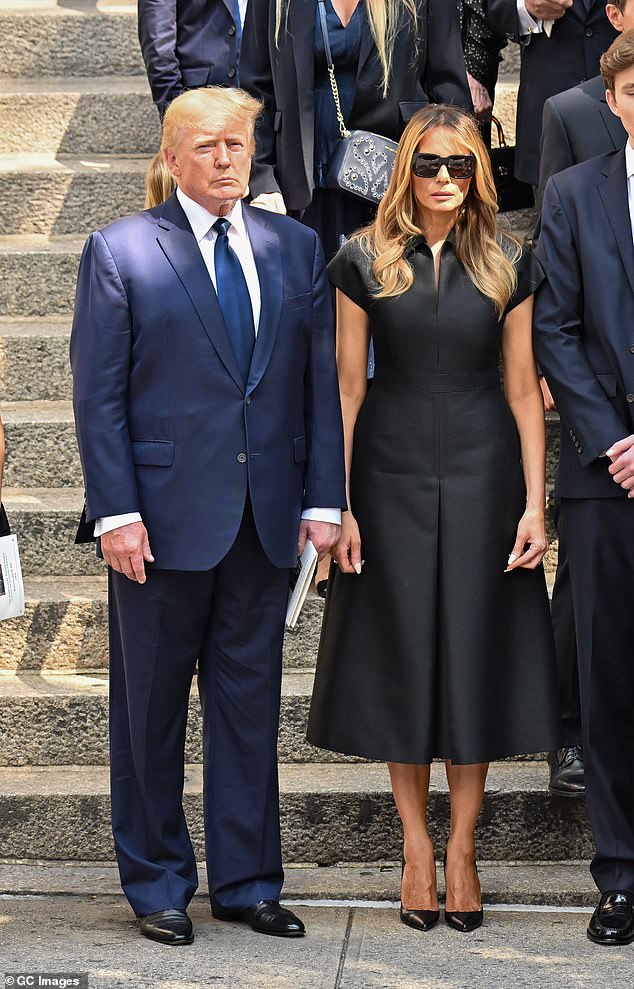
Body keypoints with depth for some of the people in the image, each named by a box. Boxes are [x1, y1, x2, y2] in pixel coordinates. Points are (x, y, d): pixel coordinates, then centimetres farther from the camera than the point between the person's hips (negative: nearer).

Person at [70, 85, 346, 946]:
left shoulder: (296, 248, 9)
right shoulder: (119, 252, -2)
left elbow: (323, 379, 7)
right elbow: (98, 395, -5)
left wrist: (324, 497, 0)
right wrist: (116, 512, -12)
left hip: (266, 518, 3)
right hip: (164, 516, -3)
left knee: (251, 698, 10)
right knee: (151, 706, 7)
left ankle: (245, 880, 22)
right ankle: (157, 882, 22)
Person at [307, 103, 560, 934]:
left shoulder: (508, 266, 3)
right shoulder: (365, 263, 0)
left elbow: (523, 390, 3)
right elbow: (347, 388, 1)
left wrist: (534, 503, -3)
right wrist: (336, 503, -4)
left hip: (483, 478, 1)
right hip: (392, 480, 0)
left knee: (476, 655, 4)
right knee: (402, 655, 5)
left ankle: (462, 849, 16)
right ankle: (416, 845, 17)